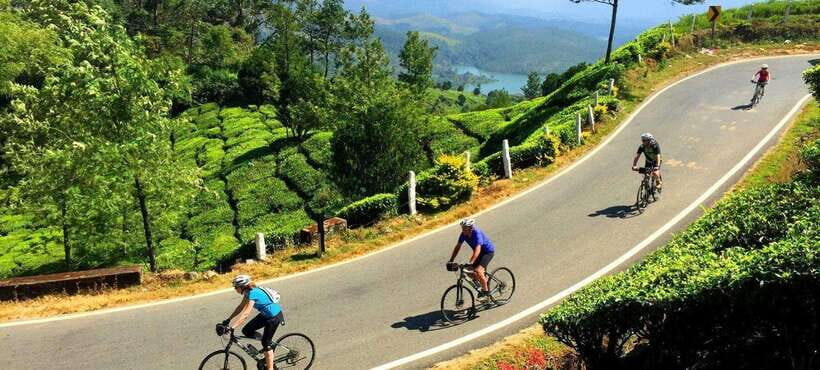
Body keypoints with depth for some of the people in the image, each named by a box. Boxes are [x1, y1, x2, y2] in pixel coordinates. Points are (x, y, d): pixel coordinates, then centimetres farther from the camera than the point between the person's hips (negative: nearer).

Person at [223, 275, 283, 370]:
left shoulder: (252, 293, -26)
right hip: (266, 314, 9)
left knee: (265, 342, 1)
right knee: (246, 331, 6)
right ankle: (267, 345, 20)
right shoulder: (248, 291, 0)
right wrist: (228, 319, 7)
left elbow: (245, 315, -31)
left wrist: (231, 327, -32)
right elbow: (240, 307, 10)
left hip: (274, 316, -9)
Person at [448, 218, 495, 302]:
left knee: (478, 271, -23)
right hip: (479, 252, 7)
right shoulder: (463, 234, -12)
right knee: (472, 273, -1)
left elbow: (477, 249, -42)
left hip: (488, 251, -7)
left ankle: (486, 292, -8)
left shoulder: (477, 233, -32)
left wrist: (471, 263, -52)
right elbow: (458, 246, -5)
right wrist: (451, 260, -11)